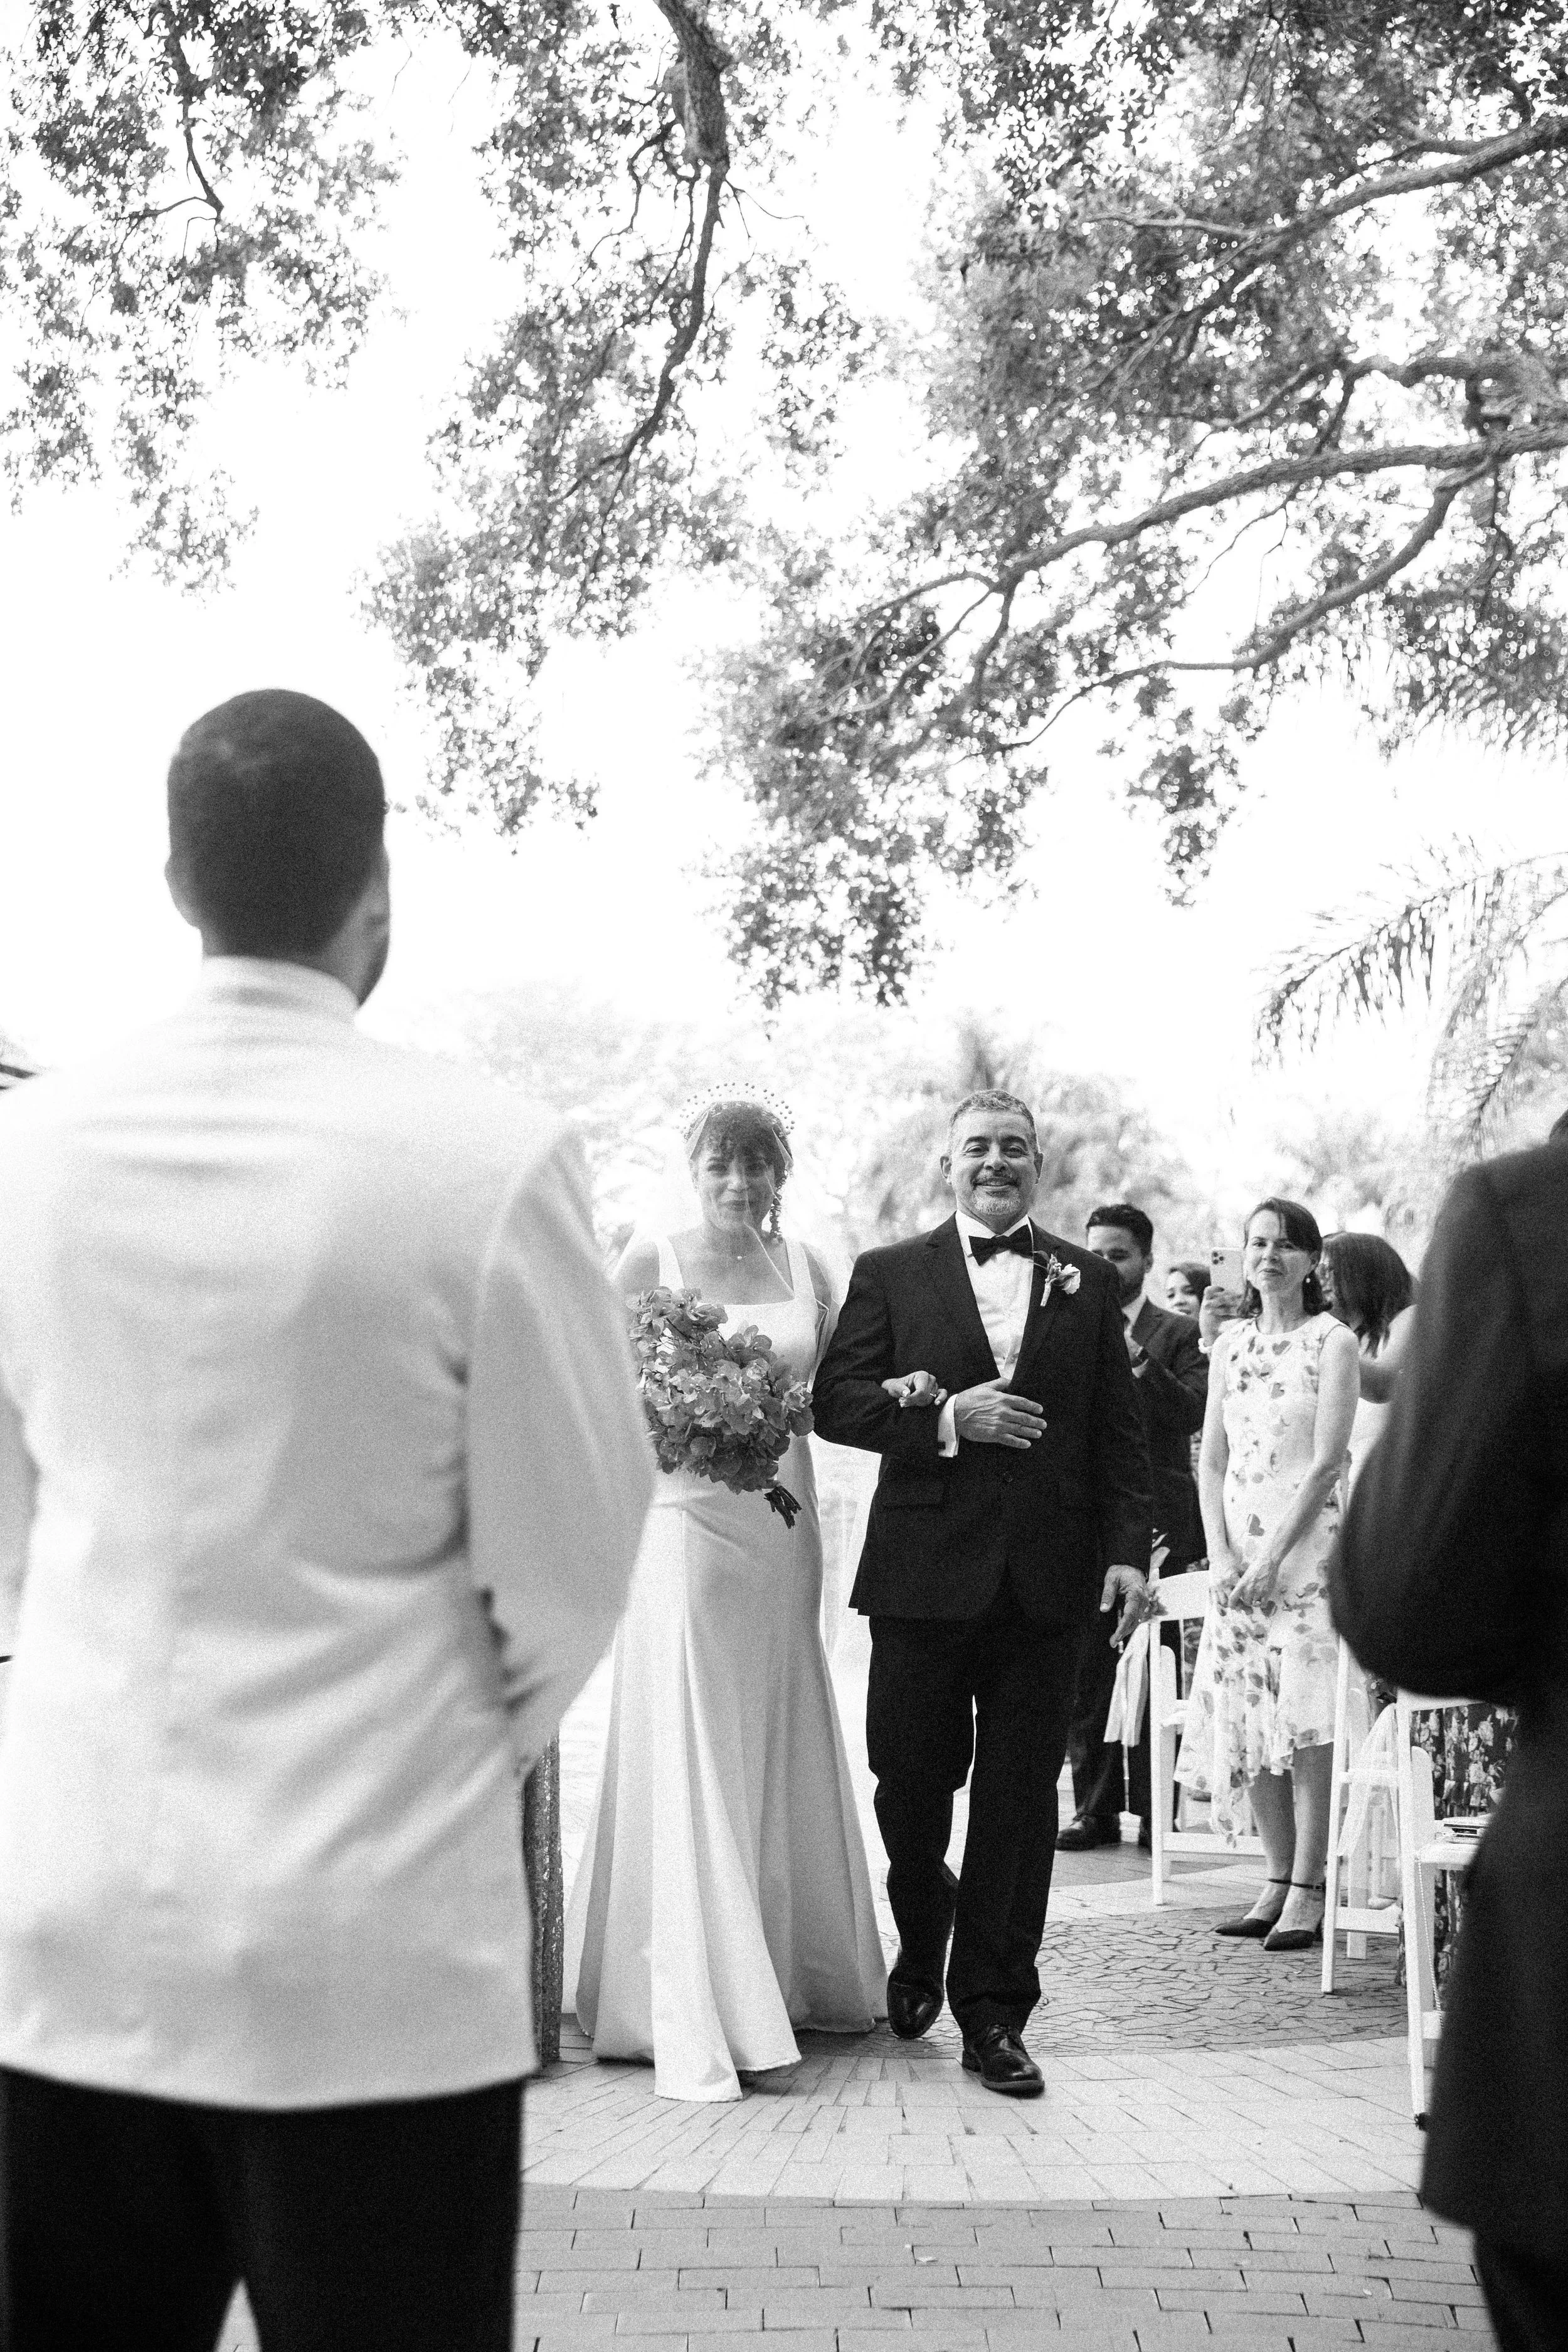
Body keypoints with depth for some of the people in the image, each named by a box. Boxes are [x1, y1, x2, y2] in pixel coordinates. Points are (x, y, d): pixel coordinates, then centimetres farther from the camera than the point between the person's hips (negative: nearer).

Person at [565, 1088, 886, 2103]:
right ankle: (696, 2019, -5)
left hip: (783, 1529, 5)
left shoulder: (806, 1267, 10)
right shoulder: (653, 1259, -2)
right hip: (685, 1519, -5)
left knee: (784, 1751, 12)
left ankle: (795, 1972, 26)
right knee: (691, 1759, -7)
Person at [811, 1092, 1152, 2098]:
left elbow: (1120, 1428, 8)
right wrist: (944, 1419, -14)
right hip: (927, 1571, -1)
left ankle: (995, 2013, 13)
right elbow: (837, 1402, -1)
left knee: (1021, 1799, 3)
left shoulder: (1090, 1281, 11)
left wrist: (1128, 1549, -2)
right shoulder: (890, 1275, 7)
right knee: (912, 1785, 6)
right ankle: (922, 1948, 35)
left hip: (1046, 1579, 1)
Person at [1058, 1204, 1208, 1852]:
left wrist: (1138, 1360, -18)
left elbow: (1194, 1415, -8)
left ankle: (1155, 1811, 6)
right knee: (1085, 1676, 2)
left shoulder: (1178, 1335, 6)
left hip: (1156, 1525, -3)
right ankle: (1095, 1808, 8)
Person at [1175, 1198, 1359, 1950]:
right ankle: (1278, 1880, 11)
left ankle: (1309, 1892, -7)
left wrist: (1273, 1554, -13)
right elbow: (1211, 1462, 11)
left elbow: (1325, 1462, -9)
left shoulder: (1332, 1340, -2)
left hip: (1309, 1545, -5)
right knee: (1247, 1718, 3)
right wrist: (1220, 1553, -2)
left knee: (1307, 1718, -10)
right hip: (1237, 1554, 5)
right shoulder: (1229, 1346, 13)